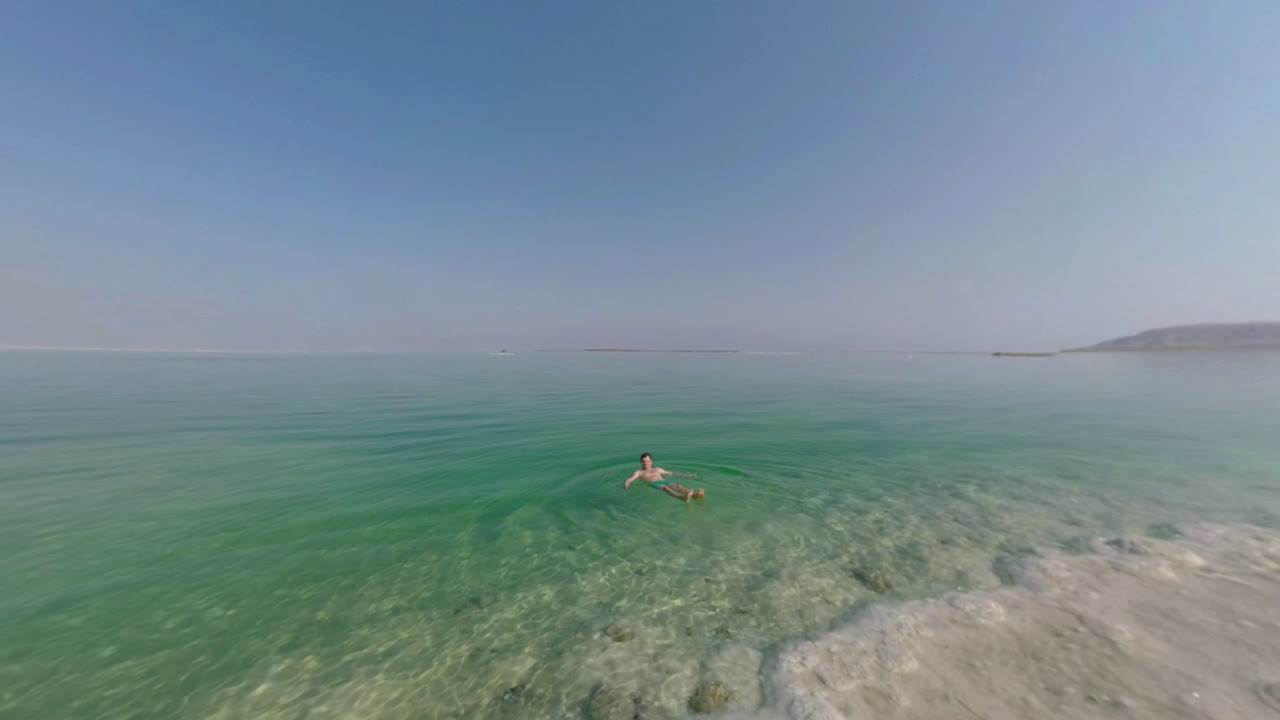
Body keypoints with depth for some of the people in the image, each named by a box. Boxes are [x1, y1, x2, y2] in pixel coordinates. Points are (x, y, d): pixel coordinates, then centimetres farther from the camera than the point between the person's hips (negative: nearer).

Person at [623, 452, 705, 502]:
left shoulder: (657, 470, 33)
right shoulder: (639, 472, 22)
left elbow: (672, 473, 32)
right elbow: (632, 478, 3)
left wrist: (687, 475, 27)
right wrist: (626, 483, -22)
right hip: (653, 484, -4)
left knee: (677, 486, -29)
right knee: (664, 488, -38)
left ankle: (694, 495, -56)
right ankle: (682, 497, -66)